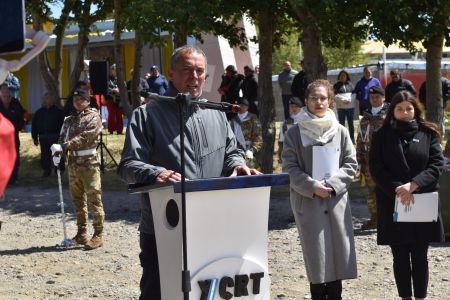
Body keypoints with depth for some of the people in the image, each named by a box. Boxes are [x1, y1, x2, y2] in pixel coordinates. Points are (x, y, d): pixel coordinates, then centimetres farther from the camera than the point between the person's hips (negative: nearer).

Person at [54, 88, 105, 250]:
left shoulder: (93, 117, -3)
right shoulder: (69, 120, 16)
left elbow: (85, 137, -16)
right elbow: (63, 138, 11)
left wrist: (64, 146, -22)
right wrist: (58, 154, -9)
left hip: (89, 163, -6)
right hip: (73, 164, 6)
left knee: (94, 200, -6)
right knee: (78, 200, 11)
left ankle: (98, 235, -4)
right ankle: (81, 233, 20)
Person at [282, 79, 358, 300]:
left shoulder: (340, 131, 6)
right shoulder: (295, 133, 0)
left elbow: (351, 164, 5)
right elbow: (290, 166, -3)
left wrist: (332, 184, -9)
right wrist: (312, 186, -14)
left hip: (336, 200, 2)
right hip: (307, 200, -2)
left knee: (338, 250, 2)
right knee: (315, 255, 0)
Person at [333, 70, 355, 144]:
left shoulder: (350, 84, 10)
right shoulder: (336, 85, 6)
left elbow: (353, 94, 6)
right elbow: (335, 95, -3)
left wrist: (349, 100, -10)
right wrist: (342, 100, -15)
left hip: (350, 106, 1)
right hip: (341, 107, -1)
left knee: (351, 123, 5)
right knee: (342, 124, 0)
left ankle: (352, 139, 11)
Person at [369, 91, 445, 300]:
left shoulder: (428, 134, 5)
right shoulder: (382, 136, 5)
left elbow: (437, 164, -3)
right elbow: (375, 168, -2)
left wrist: (413, 185, -17)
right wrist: (397, 189, -16)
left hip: (422, 204, 0)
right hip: (393, 205, 0)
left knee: (420, 257, 4)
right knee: (400, 257, 6)